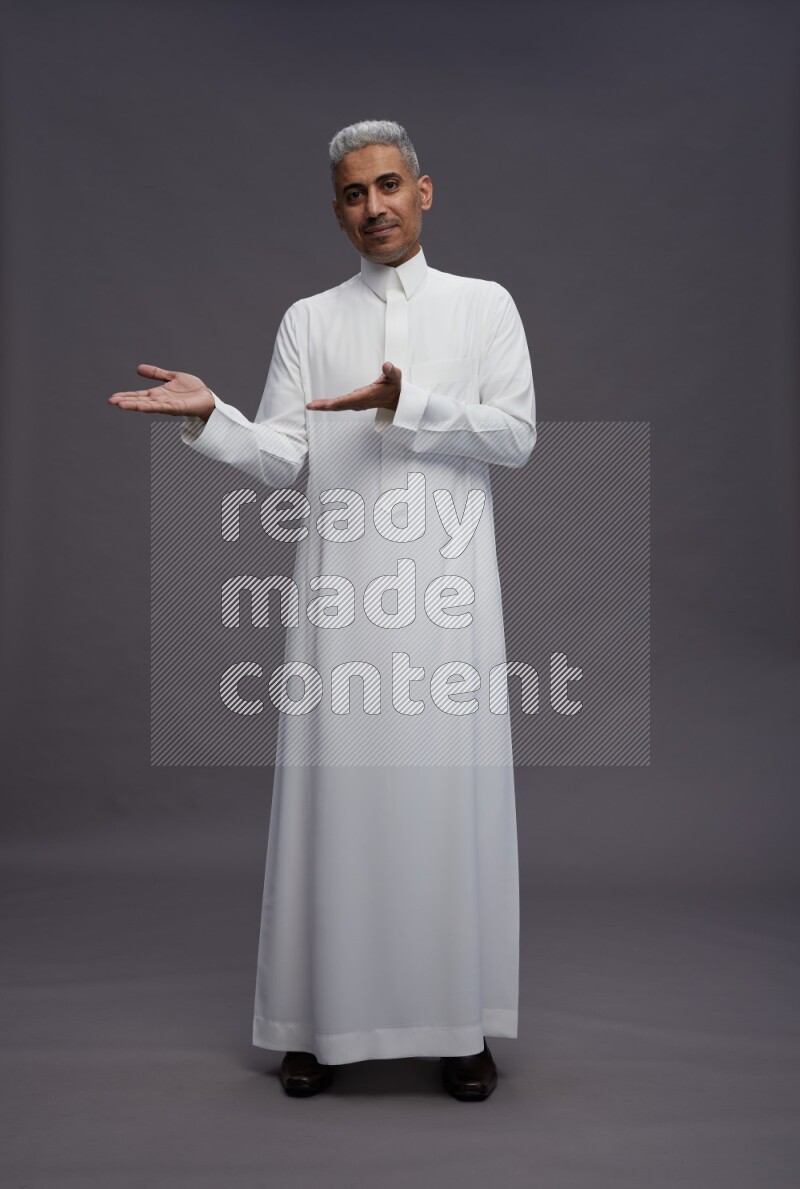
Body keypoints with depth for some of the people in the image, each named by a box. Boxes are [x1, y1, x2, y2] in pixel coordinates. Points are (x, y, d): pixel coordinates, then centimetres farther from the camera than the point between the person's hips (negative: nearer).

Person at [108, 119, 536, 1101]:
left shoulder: (483, 304, 12)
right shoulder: (308, 320, 15)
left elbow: (516, 434, -1)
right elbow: (279, 461, 7)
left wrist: (404, 405, -13)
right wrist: (208, 414, -11)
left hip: (445, 587, -1)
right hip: (341, 588, 1)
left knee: (452, 795, 0)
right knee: (336, 794, 1)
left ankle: (461, 1023, 13)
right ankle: (327, 1019, 14)